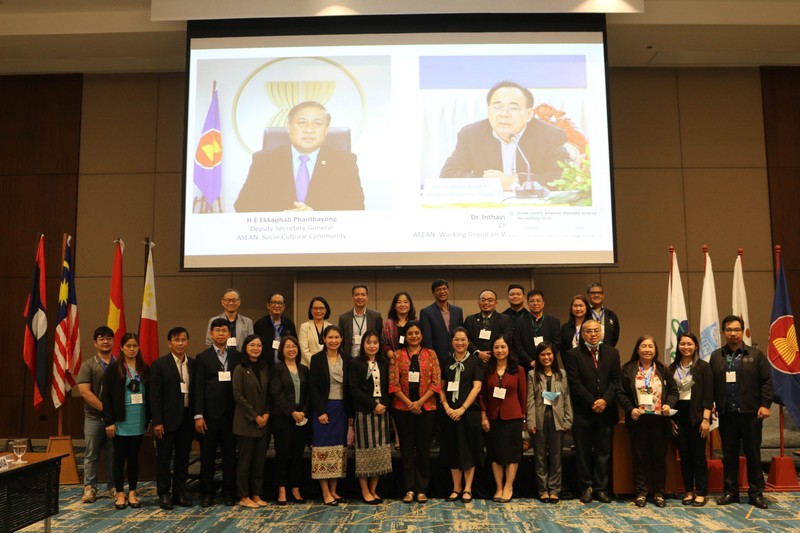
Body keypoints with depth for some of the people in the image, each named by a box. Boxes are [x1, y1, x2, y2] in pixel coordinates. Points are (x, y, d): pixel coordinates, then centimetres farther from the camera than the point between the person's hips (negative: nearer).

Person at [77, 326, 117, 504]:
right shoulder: (88, 365, -1)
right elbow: (85, 391, -10)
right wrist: (105, 408, -15)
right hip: (94, 417, -1)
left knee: (113, 454, 6)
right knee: (91, 454, 4)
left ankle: (113, 487, 15)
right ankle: (89, 487, 13)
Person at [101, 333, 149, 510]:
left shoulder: (144, 369, 5)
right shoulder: (114, 368, -4)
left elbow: (149, 396, 8)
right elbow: (106, 396, -6)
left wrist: (149, 419, 4)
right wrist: (109, 421, -10)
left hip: (138, 421, 3)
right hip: (120, 421, -3)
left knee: (134, 457, 10)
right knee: (119, 457, 6)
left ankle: (132, 493, 19)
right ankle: (120, 494, 17)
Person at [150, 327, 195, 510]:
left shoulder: (193, 364, 7)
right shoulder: (159, 364, -5)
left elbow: (196, 392, 8)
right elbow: (154, 395, -8)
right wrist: (157, 422, -12)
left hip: (187, 418, 4)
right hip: (167, 419, -4)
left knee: (183, 457, 11)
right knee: (164, 457, 6)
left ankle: (180, 493, 21)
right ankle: (163, 494, 17)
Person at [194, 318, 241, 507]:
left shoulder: (237, 356, 6)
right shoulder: (202, 357, 2)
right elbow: (198, 388, -1)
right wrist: (198, 415, -7)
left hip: (231, 414, 1)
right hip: (210, 414, -1)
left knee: (230, 455, 8)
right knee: (207, 456, 6)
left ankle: (229, 493, 19)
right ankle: (206, 494, 18)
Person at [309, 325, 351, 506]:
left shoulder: (346, 360, 9)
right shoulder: (317, 359, -1)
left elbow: (350, 388, 9)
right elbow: (313, 387, -6)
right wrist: (321, 411, -13)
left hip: (342, 409, 4)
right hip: (324, 408, -4)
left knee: (340, 449, 6)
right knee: (323, 448, -3)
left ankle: (334, 491, 15)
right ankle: (326, 493, 3)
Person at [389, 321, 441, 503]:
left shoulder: (431, 354, 5)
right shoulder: (397, 355, 4)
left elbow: (436, 381, -1)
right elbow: (393, 383, -2)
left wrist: (420, 401, -11)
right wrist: (409, 403, -11)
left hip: (426, 407, 0)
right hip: (403, 408, 0)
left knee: (423, 448, 5)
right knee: (407, 449, 5)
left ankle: (422, 489, 13)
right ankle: (409, 489, 13)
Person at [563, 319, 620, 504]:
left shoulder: (612, 353, 9)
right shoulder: (573, 355, -1)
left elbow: (615, 380, 3)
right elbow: (575, 384, -7)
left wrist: (605, 400, -11)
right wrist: (592, 403, -12)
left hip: (606, 411, 3)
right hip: (583, 411, -2)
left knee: (604, 452, 7)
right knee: (583, 452, 5)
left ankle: (601, 488, 17)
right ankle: (586, 487, 16)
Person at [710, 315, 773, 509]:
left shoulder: (755, 354, 2)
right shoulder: (716, 356, 8)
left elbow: (766, 381, -1)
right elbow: (711, 383, 7)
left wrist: (765, 404, -8)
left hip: (751, 413, -2)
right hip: (726, 414, 2)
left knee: (753, 454, 5)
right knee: (728, 454, 8)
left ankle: (756, 493, 15)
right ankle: (730, 491, 17)